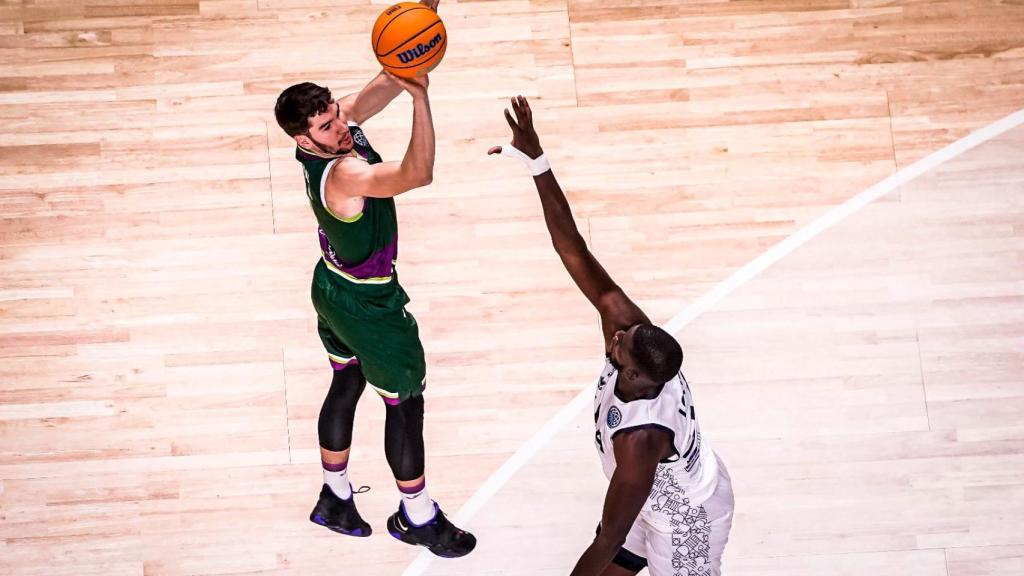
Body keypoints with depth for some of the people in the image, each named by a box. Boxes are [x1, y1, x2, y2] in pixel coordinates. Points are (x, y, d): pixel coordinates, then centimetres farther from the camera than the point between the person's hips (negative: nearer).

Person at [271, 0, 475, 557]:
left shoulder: (340, 130, -14)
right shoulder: (343, 174, -40)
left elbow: (384, 84, -15)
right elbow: (418, 174, -53)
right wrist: (420, 96, -62)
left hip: (332, 285, 9)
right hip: (369, 304, -9)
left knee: (346, 384, 25)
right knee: (405, 401, 10)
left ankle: (334, 498, 43)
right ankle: (417, 516, 29)